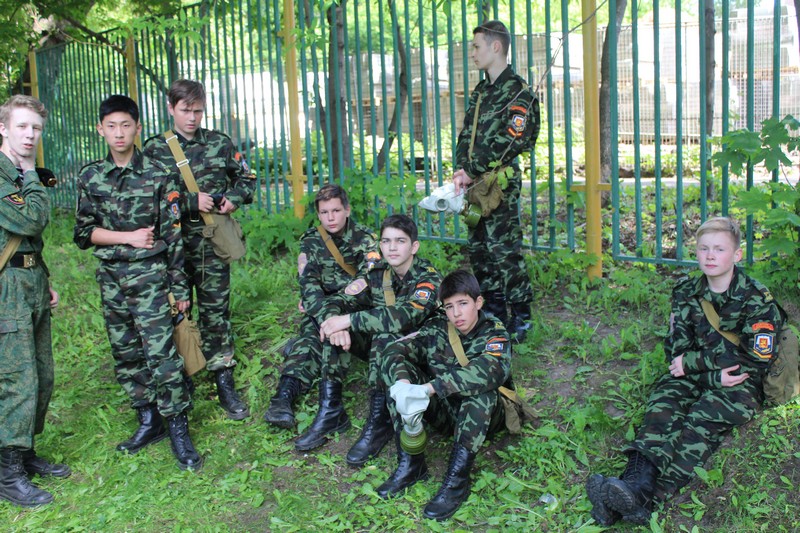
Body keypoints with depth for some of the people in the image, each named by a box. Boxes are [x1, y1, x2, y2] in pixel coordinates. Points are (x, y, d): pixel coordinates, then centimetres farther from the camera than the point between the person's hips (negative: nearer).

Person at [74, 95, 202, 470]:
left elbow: (173, 234, -3)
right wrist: (128, 236, -9)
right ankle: (148, 421, 23)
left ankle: (178, 428, 0)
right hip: (110, 277, 4)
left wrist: (180, 287, -4)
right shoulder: (90, 177, 6)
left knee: (161, 353, -9)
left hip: (149, 275, -4)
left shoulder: (158, 175, -3)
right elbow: (84, 232, 5)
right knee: (125, 354, 10)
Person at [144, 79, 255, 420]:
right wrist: (191, 202, -16)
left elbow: (246, 178, 16)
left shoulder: (220, 144, 6)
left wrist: (234, 198, -4)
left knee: (217, 310, 4)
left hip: (213, 242, 1)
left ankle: (224, 383, 9)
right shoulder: (155, 149, 0)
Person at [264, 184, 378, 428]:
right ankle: (285, 394, -47)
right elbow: (308, 284, -11)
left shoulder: (365, 237, 1)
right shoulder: (310, 241, 3)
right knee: (312, 335, -31)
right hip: (321, 306, -1)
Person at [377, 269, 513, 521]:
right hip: (444, 411, 4)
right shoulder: (437, 328, -4)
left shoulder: (494, 333, -16)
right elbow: (393, 351, -17)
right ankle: (410, 463, -18)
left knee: (480, 386, -35)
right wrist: (403, 383, -41)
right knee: (398, 369, -16)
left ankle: (457, 480, -31)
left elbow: (493, 370, -38)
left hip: (485, 415, -4)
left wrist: (429, 388, -48)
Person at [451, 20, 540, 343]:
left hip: (501, 183, -8)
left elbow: (508, 143, -17)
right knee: (478, 250, 12)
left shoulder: (518, 92, -9)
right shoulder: (480, 91, 17)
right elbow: (466, 135, 15)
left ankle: (521, 319, 4)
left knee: (504, 251, -7)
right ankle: (494, 313, 24)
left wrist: (471, 171, -15)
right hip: (475, 184, 8)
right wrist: (461, 169, -2)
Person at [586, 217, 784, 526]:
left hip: (740, 384, -4)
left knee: (702, 419, -31)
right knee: (662, 407, -26)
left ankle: (645, 499, -47)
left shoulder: (757, 300, -6)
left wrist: (693, 362, -14)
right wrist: (715, 374, -17)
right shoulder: (686, 294, 6)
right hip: (693, 376, 4)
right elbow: (676, 351, 1)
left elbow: (756, 359, -12)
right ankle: (636, 479, -49)